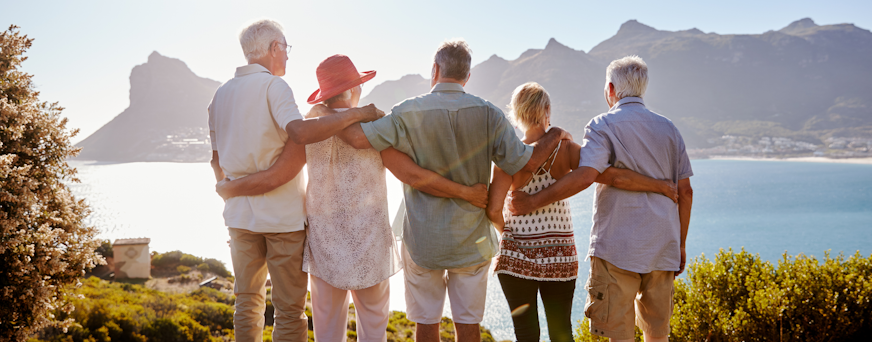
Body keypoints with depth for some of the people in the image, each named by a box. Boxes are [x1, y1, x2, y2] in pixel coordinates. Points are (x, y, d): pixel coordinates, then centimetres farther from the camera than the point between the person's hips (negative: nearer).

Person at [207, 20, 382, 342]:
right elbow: (300, 133, -31)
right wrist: (356, 113, -24)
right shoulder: (273, 86, -12)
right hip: (282, 215, -6)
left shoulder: (221, 94, 9)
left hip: (240, 214, 6)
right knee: (289, 309, 3)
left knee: (247, 300, 18)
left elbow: (217, 160, 15)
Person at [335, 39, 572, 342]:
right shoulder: (487, 114, -7)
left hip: (423, 240, -1)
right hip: (472, 240, 1)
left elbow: (359, 138, -19)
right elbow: (526, 162, -8)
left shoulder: (410, 112, -11)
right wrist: (554, 135, 10)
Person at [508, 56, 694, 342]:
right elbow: (685, 192, 12)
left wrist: (532, 202, -14)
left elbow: (585, 176, -22)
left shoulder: (604, 126, -5)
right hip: (662, 247, 6)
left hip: (618, 247, -6)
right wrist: (680, 245, 19)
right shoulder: (668, 129, 13)